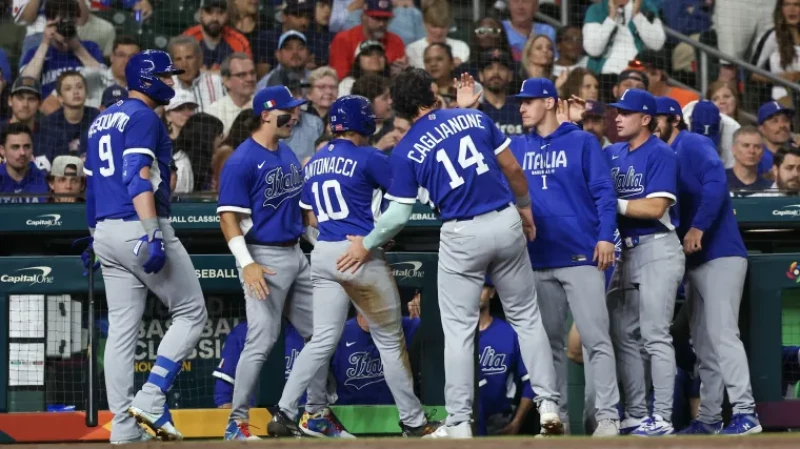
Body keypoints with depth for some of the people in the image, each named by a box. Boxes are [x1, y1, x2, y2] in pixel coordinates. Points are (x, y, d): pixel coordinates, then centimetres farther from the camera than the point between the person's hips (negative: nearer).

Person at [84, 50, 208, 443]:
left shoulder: (101, 121, 19)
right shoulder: (143, 118, -9)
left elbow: (93, 183, 22)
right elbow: (137, 179, -20)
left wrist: (96, 236, 28)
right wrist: (152, 234, -27)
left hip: (107, 234, 9)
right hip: (138, 228, -9)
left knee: (122, 329, 7)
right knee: (191, 312, 1)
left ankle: (124, 426, 4)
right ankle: (151, 399, -11)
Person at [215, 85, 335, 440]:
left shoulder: (288, 154, 13)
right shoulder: (242, 161, -12)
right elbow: (228, 217, -16)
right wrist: (247, 264, -24)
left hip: (296, 255, 9)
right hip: (264, 257, -9)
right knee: (262, 341, -12)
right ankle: (237, 422, -4)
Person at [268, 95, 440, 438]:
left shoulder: (313, 165, 13)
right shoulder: (368, 158, -7)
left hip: (322, 255, 6)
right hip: (360, 254, -6)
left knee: (322, 340, 7)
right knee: (390, 341, 5)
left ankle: (284, 413, -2)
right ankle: (413, 422, 11)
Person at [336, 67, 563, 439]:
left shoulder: (406, 152, -3)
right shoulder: (476, 118, 3)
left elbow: (399, 214, -1)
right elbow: (512, 168, 7)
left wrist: (367, 245, 14)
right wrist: (525, 206, 23)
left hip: (462, 235, -2)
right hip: (507, 223, 2)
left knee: (459, 330, 5)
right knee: (526, 317, 12)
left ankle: (459, 423, 4)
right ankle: (548, 405, 6)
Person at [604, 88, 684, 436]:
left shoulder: (660, 155, -10)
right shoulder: (613, 153, 12)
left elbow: (655, 207, -18)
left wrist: (613, 203, -16)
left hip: (657, 248, -8)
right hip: (628, 251, 8)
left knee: (655, 336, -9)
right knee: (621, 335, 8)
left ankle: (662, 419, -8)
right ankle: (635, 416, 15)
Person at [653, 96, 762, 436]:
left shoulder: (693, 145, -6)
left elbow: (716, 182, -22)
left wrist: (698, 228, -27)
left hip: (720, 254, -9)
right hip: (694, 260, 9)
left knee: (721, 333, -17)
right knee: (703, 344, 10)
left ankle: (745, 414, -21)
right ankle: (709, 419, 14)